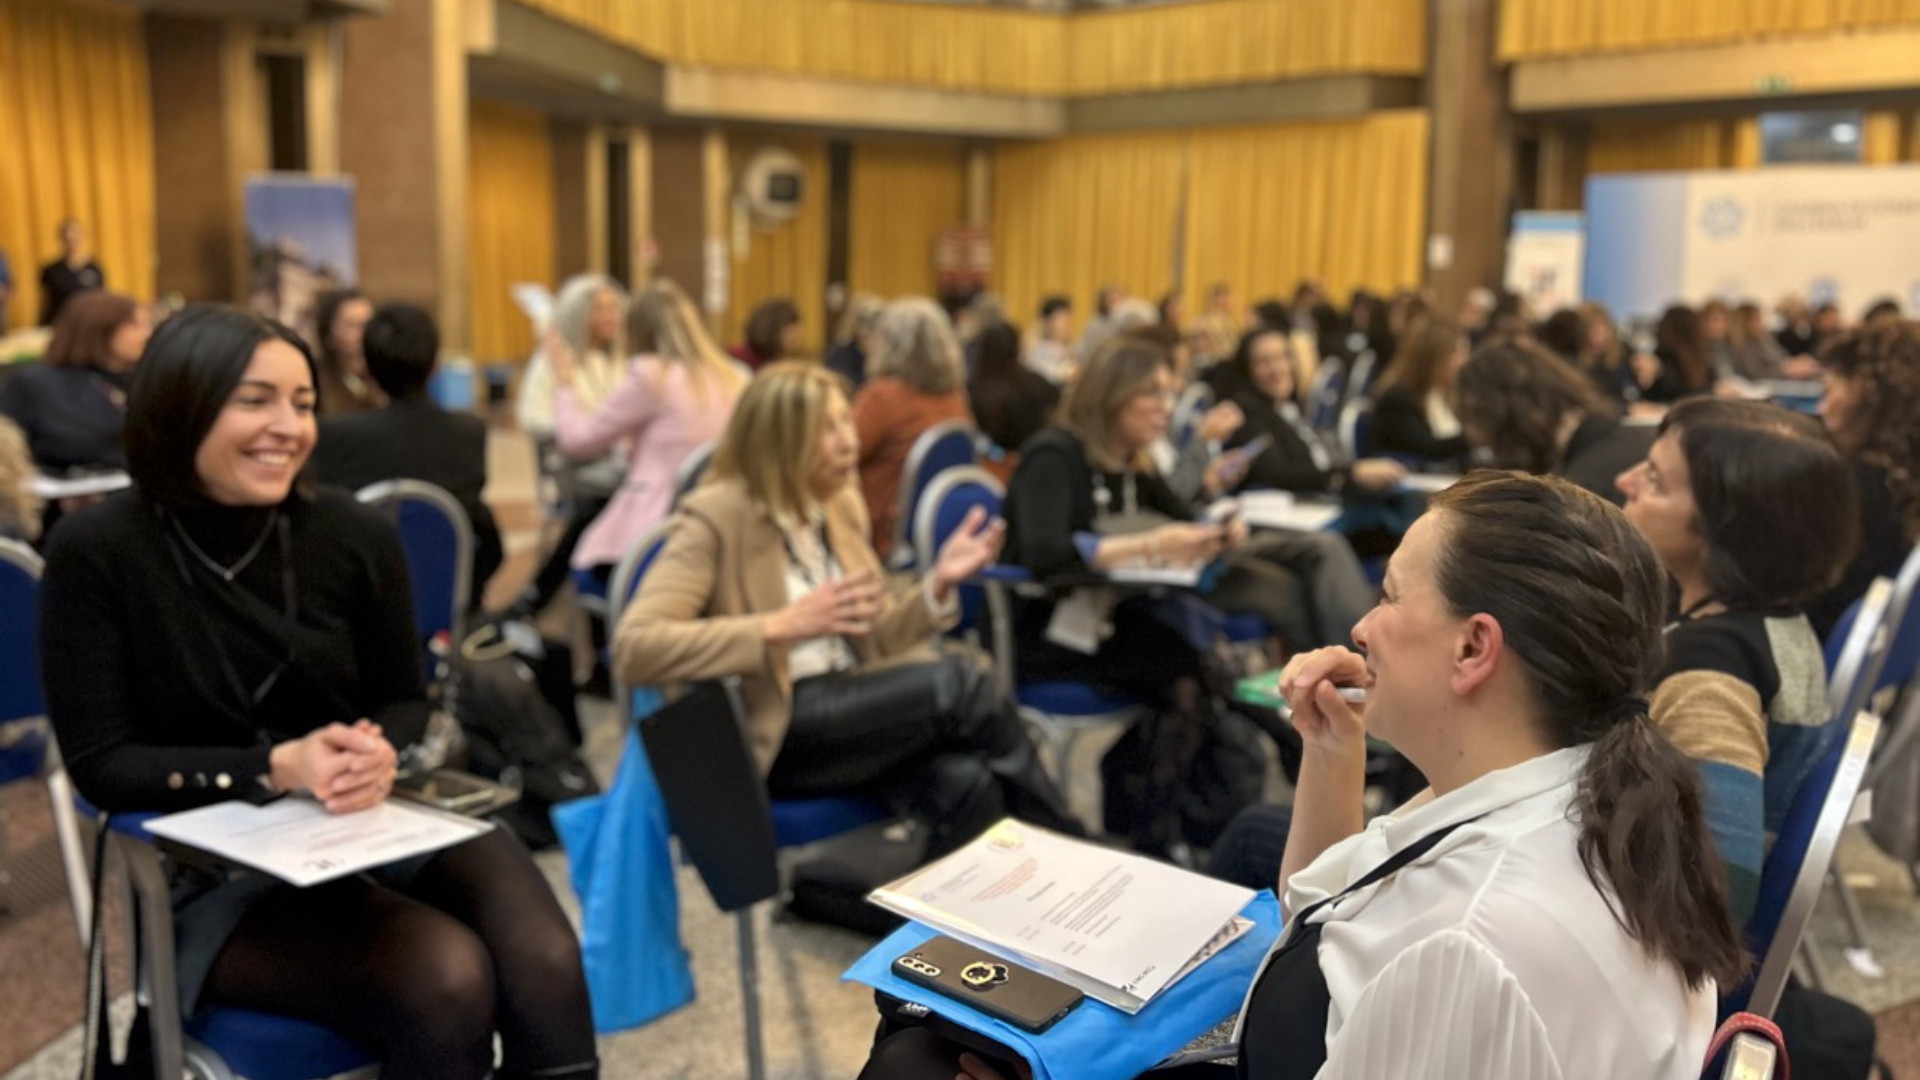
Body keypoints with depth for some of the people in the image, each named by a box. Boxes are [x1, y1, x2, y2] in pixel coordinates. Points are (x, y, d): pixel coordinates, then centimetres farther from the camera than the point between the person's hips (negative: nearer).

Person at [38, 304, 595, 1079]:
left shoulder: (354, 533, -2)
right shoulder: (97, 551, -8)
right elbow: (100, 764, -8)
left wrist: (379, 754, -16)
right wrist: (276, 768, -23)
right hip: (218, 874, -2)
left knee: (546, 969, -27)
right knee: (447, 978, -30)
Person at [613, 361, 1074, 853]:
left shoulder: (842, 505, 10)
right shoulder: (715, 517, -10)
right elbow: (632, 650, -21)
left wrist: (937, 582, -5)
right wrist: (781, 626, -25)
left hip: (852, 707, 6)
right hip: (768, 734, -6)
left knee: (969, 785, -28)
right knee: (958, 679, -24)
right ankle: (1067, 848, -6)